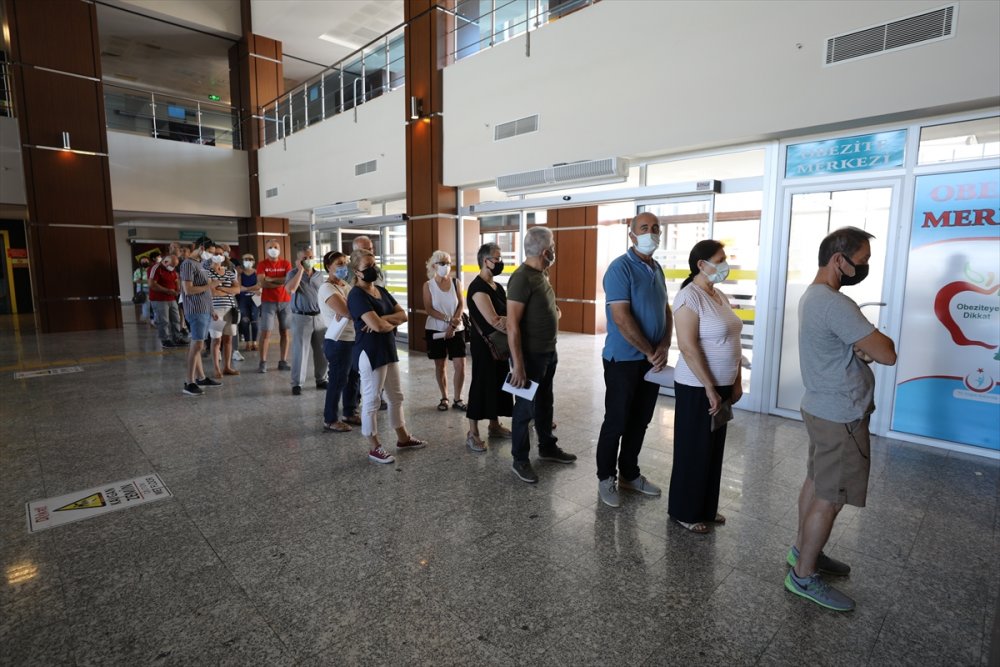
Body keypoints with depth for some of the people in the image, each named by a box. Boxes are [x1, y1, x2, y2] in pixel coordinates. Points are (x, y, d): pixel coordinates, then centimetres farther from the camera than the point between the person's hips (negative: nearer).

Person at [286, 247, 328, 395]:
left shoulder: (320, 275, 9)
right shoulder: (293, 273, -3)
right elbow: (290, 289, -24)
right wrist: (300, 270, -18)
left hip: (320, 317, 4)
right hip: (301, 318, -4)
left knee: (322, 351, 9)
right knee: (300, 351, -2)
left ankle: (321, 380, 21)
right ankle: (296, 383, 6)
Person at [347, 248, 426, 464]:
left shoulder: (381, 290, 11)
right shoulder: (357, 295, -15)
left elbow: (403, 315, 4)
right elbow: (377, 326, -25)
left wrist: (382, 319, -13)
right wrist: (393, 323, -5)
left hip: (388, 349, 9)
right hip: (369, 352, -9)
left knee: (396, 397, 17)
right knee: (371, 400, 2)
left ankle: (403, 438, 31)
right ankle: (374, 448, 14)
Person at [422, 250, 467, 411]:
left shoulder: (456, 282, 1)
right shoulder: (428, 285, -3)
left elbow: (461, 304, -2)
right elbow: (429, 309, -9)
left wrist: (454, 323, -15)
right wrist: (448, 318, -20)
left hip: (456, 330, 1)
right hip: (435, 330, -1)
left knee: (460, 364, -4)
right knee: (440, 365, 8)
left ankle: (457, 399, 11)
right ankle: (444, 398, 24)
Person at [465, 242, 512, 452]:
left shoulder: (497, 286, 13)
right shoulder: (478, 287, -18)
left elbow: (507, 314, 11)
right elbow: (493, 320, -25)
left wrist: (506, 322, -11)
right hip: (484, 344, -9)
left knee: (497, 384, 15)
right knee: (481, 386, -3)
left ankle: (495, 425, 30)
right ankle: (472, 434, 7)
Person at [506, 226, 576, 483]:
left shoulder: (541, 274, 8)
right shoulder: (522, 278, -21)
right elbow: (512, 325, -24)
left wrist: (554, 313, 8)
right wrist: (518, 365, -26)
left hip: (548, 352, 9)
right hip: (530, 355, -9)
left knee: (545, 403, 21)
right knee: (525, 407, 4)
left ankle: (548, 447, 39)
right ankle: (519, 460, 19)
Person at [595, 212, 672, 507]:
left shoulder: (657, 269, 11)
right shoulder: (620, 268, -14)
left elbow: (666, 311, 12)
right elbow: (622, 319, -20)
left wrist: (664, 347, -4)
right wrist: (650, 352, -14)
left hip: (652, 360, 7)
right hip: (624, 360, -7)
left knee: (640, 421, 16)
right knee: (616, 422, 4)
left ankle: (629, 474, 32)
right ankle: (606, 478, 21)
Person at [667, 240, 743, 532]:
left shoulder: (719, 295, 10)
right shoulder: (689, 297, -17)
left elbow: (733, 341, 14)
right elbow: (688, 347, -22)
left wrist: (737, 382, 11)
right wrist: (709, 389, -19)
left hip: (722, 385, 8)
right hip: (696, 388, -8)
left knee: (714, 449, 17)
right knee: (693, 451, 5)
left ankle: (707, 508, 33)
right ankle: (684, 511, 23)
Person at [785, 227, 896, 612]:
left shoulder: (813, 296, 8)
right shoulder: (835, 305, -25)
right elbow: (888, 354, -22)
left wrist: (865, 346, -9)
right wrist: (878, 342, -1)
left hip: (823, 408, 10)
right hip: (841, 417, -10)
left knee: (816, 484, 20)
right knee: (830, 499, 1)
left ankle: (802, 550, 35)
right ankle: (803, 576, 14)